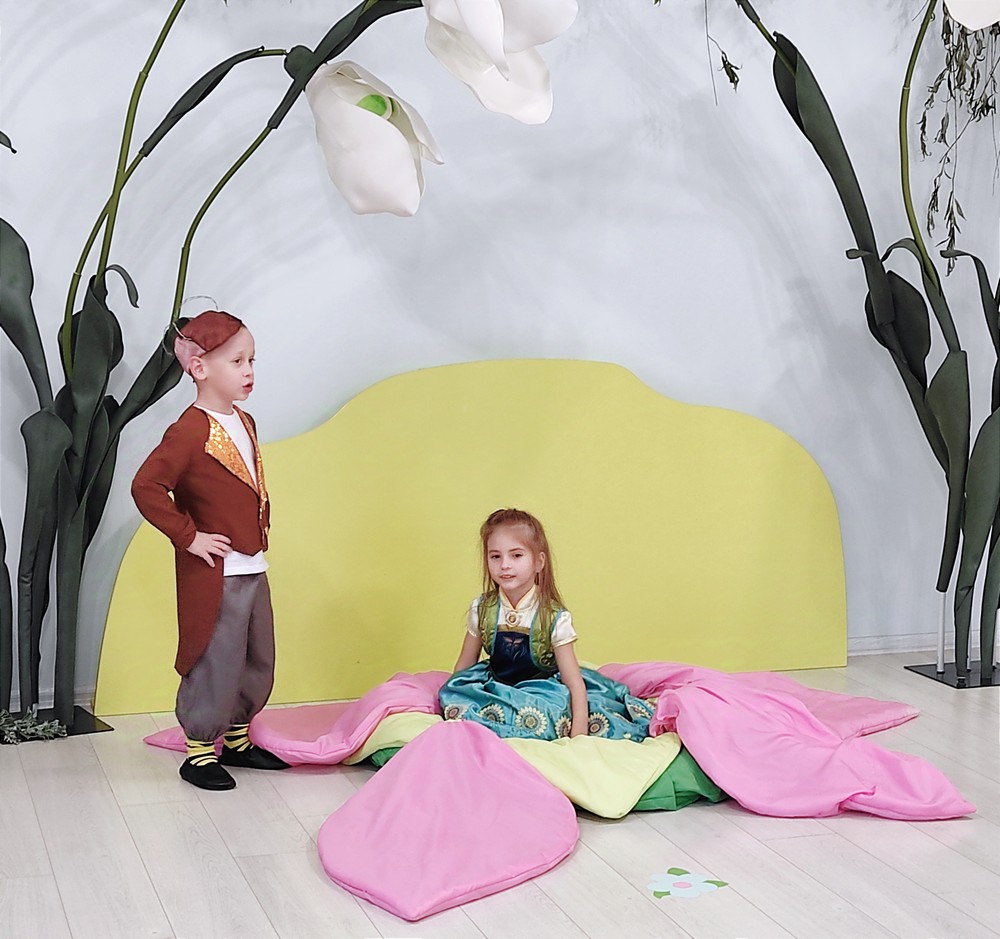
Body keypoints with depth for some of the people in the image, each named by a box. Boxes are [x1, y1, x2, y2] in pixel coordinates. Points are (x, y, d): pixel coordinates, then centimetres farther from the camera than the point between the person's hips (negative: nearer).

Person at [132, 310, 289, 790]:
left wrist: (260, 529, 13)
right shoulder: (190, 431, -17)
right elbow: (146, 487, -24)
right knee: (217, 664, -1)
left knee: (258, 663, 17)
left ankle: (237, 740, 32)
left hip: (253, 569, 9)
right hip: (214, 574, -9)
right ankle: (198, 752, 14)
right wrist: (189, 537, -19)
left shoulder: (244, 423, 10)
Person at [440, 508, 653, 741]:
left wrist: (578, 734, -30)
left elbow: (574, 682, -20)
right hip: (495, 685, 4)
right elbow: (464, 665, 6)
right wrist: (449, 700, -5)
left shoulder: (554, 617, -15)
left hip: (543, 689, -4)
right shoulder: (482, 610, -5)